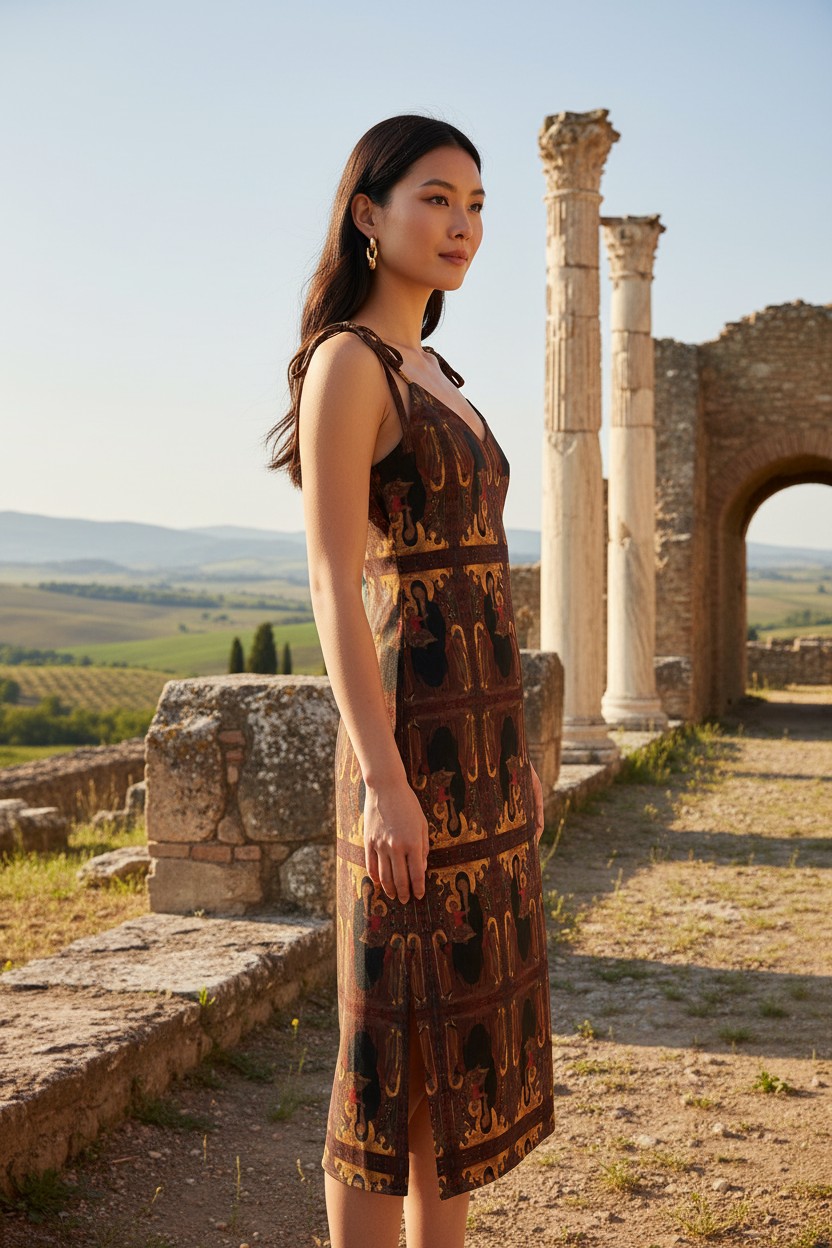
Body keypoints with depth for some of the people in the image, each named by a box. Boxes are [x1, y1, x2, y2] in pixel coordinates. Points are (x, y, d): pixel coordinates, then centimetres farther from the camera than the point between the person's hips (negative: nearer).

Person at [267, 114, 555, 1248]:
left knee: (469, 1035, 14)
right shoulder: (345, 363, -10)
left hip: (479, 736, 9)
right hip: (416, 741, -9)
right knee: (403, 1046, -1)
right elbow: (335, 586, -17)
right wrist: (383, 783, -22)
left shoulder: (436, 377, 18)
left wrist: (516, 751, 20)